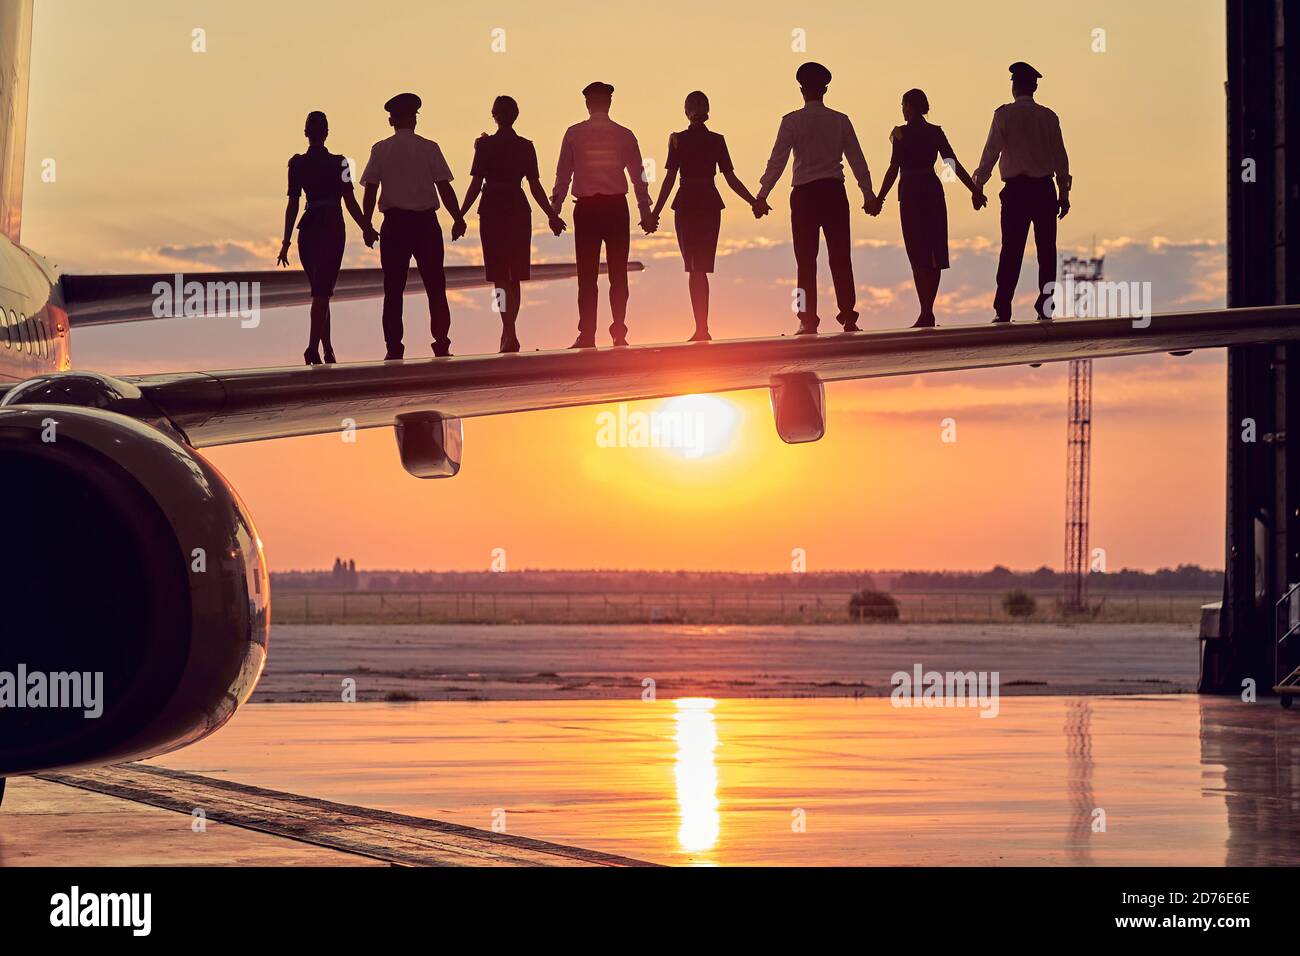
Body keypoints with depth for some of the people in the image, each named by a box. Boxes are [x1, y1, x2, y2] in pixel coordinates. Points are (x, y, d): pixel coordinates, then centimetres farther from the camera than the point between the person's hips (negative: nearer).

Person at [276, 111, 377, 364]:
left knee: (320, 291, 15)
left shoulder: (296, 164, 1)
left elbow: (292, 205, 1)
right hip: (332, 227, -3)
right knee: (322, 292, -6)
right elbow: (350, 202, -6)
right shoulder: (338, 163, -7)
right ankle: (313, 347, -20)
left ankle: (327, 349, 18)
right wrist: (366, 229, 7)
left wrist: (287, 242, 5)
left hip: (308, 227, 3)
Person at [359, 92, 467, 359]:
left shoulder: (380, 150, 1)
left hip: (394, 223, 0)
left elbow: (371, 190, -1)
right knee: (435, 286, 7)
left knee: (393, 289, 3)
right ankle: (441, 344, 3)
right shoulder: (429, 148, -1)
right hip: (426, 222, 0)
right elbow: (444, 187, -3)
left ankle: (394, 348, -1)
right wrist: (458, 219, 4)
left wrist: (366, 225, 5)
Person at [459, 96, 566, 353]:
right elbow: (535, 186, 2)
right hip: (519, 212, 3)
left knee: (500, 277, -4)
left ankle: (510, 335, -17)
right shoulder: (526, 146, 2)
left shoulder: (485, 145, -7)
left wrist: (460, 215, -2)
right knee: (514, 278, 14)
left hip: (492, 211, -3)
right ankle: (507, 334, 22)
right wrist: (551, 215, 11)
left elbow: (476, 184, -8)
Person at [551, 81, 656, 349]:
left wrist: (555, 210, 5)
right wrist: (646, 213, 12)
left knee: (587, 274, 1)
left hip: (586, 207, -1)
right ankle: (619, 333, 5)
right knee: (618, 273, 7)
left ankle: (587, 335, -3)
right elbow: (638, 176, 6)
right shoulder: (624, 135, 4)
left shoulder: (574, 134, 0)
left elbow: (563, 175, 0)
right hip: (617, 206, 1)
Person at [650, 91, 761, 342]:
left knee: (695, 268, 0)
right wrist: (754, 201, 7)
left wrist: (656, 212, -3)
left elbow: (670, 178, -8)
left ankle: (702, 327, -11)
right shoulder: (717, 140, 0)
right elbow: (730, 178, -2)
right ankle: (702, 327, 8)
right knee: (702, 268, 11)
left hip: (686, 205, -2)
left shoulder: (677, 140, -6)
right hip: (710, 204, 2)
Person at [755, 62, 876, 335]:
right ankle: (848, 316, 0)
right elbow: (857, 160, 6)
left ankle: (808, 320, -2)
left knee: (806, 260, 2)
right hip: (835, 192, 2)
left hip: (804, 194, -2)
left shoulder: (792, 121, -3)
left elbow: (777, 161, -5)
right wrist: (868, 195, 13)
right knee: (840, 257, 4)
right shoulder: (840, 120, 4)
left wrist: (762, 196, -2)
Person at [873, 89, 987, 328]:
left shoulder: (903, 133, -7)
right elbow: (954, 164, 3)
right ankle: (928, 311, 12)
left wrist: (880, 198, -5)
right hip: (933, 190, 5)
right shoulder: (936, 132, 6)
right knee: (934, 253, 10)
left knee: (919, 255, -4)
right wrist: (975, 190, 6)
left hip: (911, 194, -5)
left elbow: (894, 169, -10)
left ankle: (926, 313, -9)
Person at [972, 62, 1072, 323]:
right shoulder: (1049, 117, 6)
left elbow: (991, 151, -5)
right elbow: (1060, 156, 7)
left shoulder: (1004, 114, -2)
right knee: (1046, 249, 7)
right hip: (1045, 189, 2)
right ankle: (1045, 307, 5)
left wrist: (978, 183, 2)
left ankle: (1003, 309, -6)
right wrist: (1064, 193, 13)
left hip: (1016, 190, -2)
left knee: (1011, 250, -2)